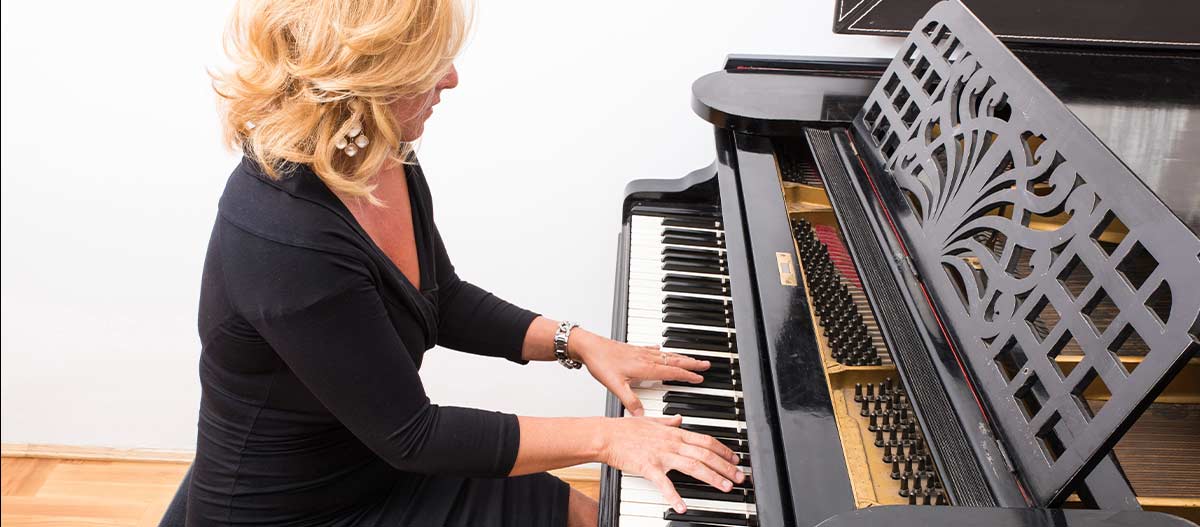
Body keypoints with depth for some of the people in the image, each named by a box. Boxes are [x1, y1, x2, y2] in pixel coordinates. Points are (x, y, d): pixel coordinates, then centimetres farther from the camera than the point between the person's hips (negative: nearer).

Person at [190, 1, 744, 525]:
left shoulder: (383, 163, -7)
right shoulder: (286, 240, -34)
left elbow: (444, 304, 7)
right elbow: (410, 434, -27)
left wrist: (578, 342, -2)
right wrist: (603, 438, -23)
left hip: (384, 468, 7)